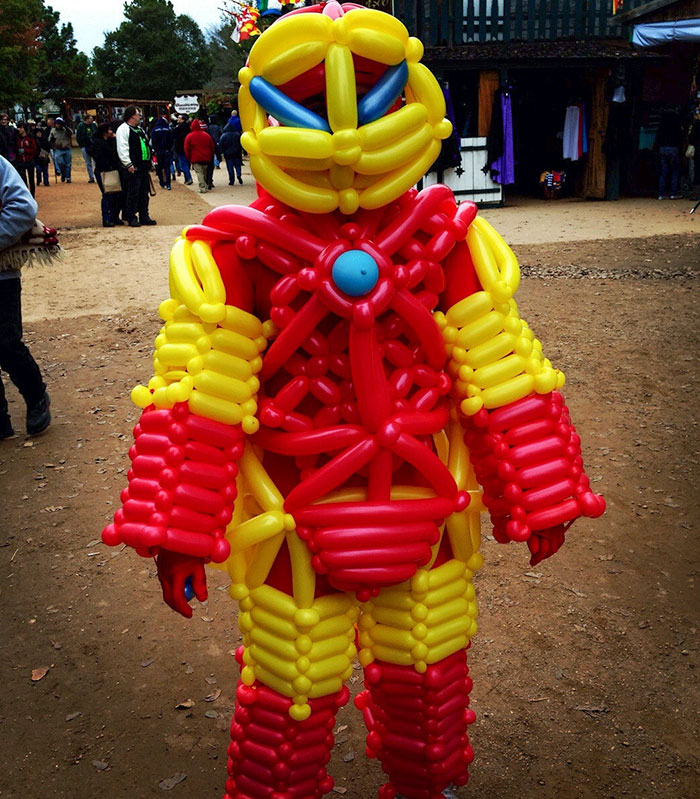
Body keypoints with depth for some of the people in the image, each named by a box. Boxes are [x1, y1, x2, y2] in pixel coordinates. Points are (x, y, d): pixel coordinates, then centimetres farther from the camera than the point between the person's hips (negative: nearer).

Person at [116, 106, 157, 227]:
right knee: (133, 193, -5)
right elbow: (122, 149, -15)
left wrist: (149, 163, 20)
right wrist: (129, 164, -21)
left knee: (144, 193, 11)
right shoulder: (123, 129, -7)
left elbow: (146, 146, 26)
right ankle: (132, 218, 0)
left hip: (143, 168, 8)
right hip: (133, 169, -8)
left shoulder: (140, 129, 20)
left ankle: (144, 217, 19)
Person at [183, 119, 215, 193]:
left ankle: (202, 188, -15)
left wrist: (189, 158, 11)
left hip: (196, 159, -4)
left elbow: (187, 149, 0)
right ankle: (206, 186, 24)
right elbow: (212, 147, 11)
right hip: (206, 159, 4)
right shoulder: (206, 135, 8)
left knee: (199, 173, -5)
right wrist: (211, 157, 19)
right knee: (205, 173, 16)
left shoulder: (189, 136, -2)